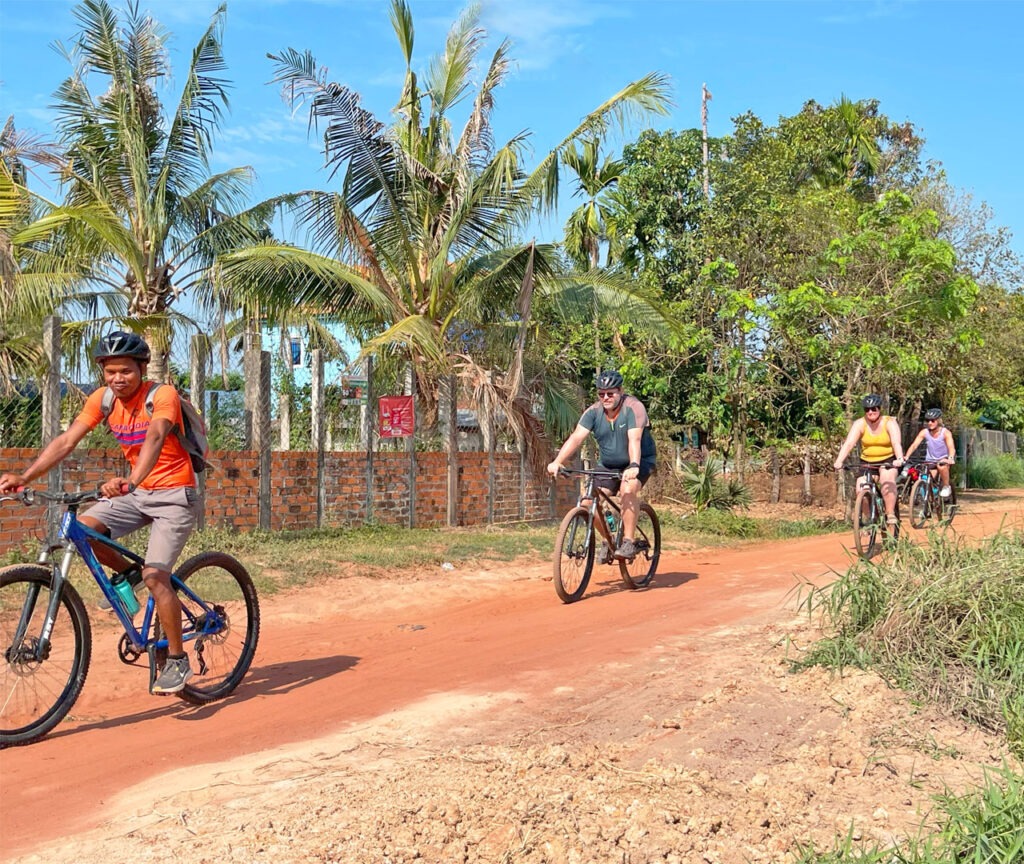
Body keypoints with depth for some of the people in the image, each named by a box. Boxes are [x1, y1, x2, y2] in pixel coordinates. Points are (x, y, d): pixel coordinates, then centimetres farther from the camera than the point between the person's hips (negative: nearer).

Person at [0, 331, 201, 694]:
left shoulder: (162, 396, -20)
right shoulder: (102, 399, -3)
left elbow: (155, 437, -38)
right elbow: (66, 440, -9)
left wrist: (131, 481, -55)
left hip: (174, 494, -6)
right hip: (136, 491, 6)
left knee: (155, 576, -16)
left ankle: (177, 661, 0)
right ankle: (127, 573, 12)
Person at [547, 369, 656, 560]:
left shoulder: (633, 408, -20)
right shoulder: (594, 412, -8)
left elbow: (634, 440, -34)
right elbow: (576, 437, -19)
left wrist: (634, 466, -51)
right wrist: (557, 462, -34)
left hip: (641, 461, -5)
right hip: (609, 465, 5)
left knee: (628, 489, -33)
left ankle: (628, 542, -23)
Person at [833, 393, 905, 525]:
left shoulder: (890, 423, -12)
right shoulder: (859, 424, -9)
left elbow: (896, 442, -27)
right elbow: (849, 443, -21)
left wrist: (899, 459, -47)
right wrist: (839, 461, -36)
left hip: (888, 460, -2)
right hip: (867, 462, 2)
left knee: (887, 481, -31)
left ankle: (891, 514, -23)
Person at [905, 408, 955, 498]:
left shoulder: (945, 433, -18)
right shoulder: (924, 432, -11)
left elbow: (951, 448, -32)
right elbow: (914, 445, -20)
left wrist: (950, 458, -53)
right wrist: (906, 457, -38)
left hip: (944, 458, -3)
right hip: (930, 460, 3)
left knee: (942, 466, -35)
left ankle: (946, 487, -13)